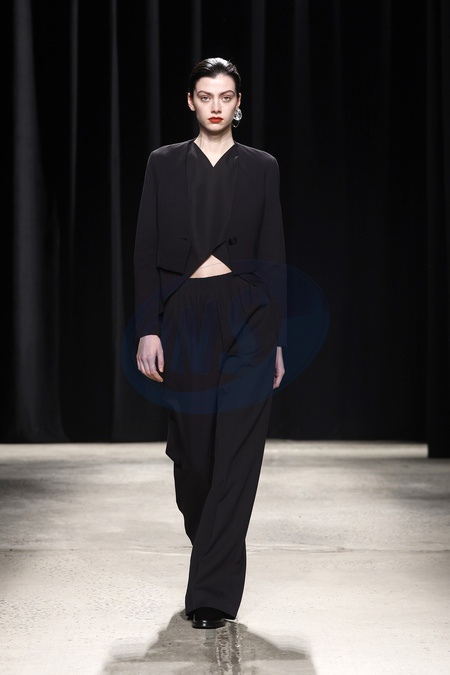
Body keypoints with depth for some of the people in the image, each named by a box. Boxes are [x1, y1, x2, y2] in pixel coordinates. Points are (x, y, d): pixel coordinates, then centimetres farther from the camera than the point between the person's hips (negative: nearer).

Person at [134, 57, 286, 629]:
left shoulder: (261, 168, 7)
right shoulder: (164, 164, 7)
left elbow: (272, 257, 6)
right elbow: (146, 251, 3)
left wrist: (277, 340, 2)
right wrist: (148, 330, -6)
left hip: (247, 321, -1)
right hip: (183, 319, 1)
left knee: (236, 454, -6)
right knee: (192, 448, 8)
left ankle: (212, 593, -1)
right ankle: (211, 554, 37)